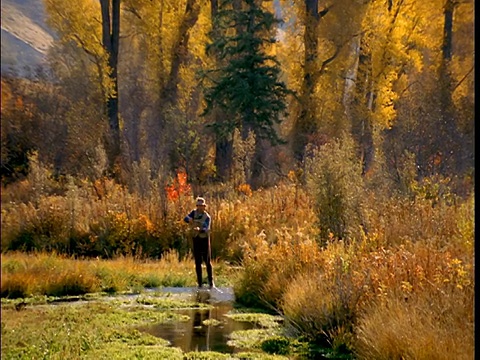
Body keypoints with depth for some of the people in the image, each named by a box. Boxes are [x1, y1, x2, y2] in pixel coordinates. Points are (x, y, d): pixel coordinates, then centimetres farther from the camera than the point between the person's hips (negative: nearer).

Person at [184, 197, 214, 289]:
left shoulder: (207, 217, -12)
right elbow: (185, 218, -13)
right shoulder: (194, 212, 1)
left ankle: (211, 282, 9)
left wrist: (199, 229, -50)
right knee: (198, 262, 2)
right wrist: (189, 220, -37)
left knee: (208, 261, -1)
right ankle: (200, 283, 7)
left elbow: (206, 229, -27)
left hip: (205, 239, -3)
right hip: (196, 240, 3)